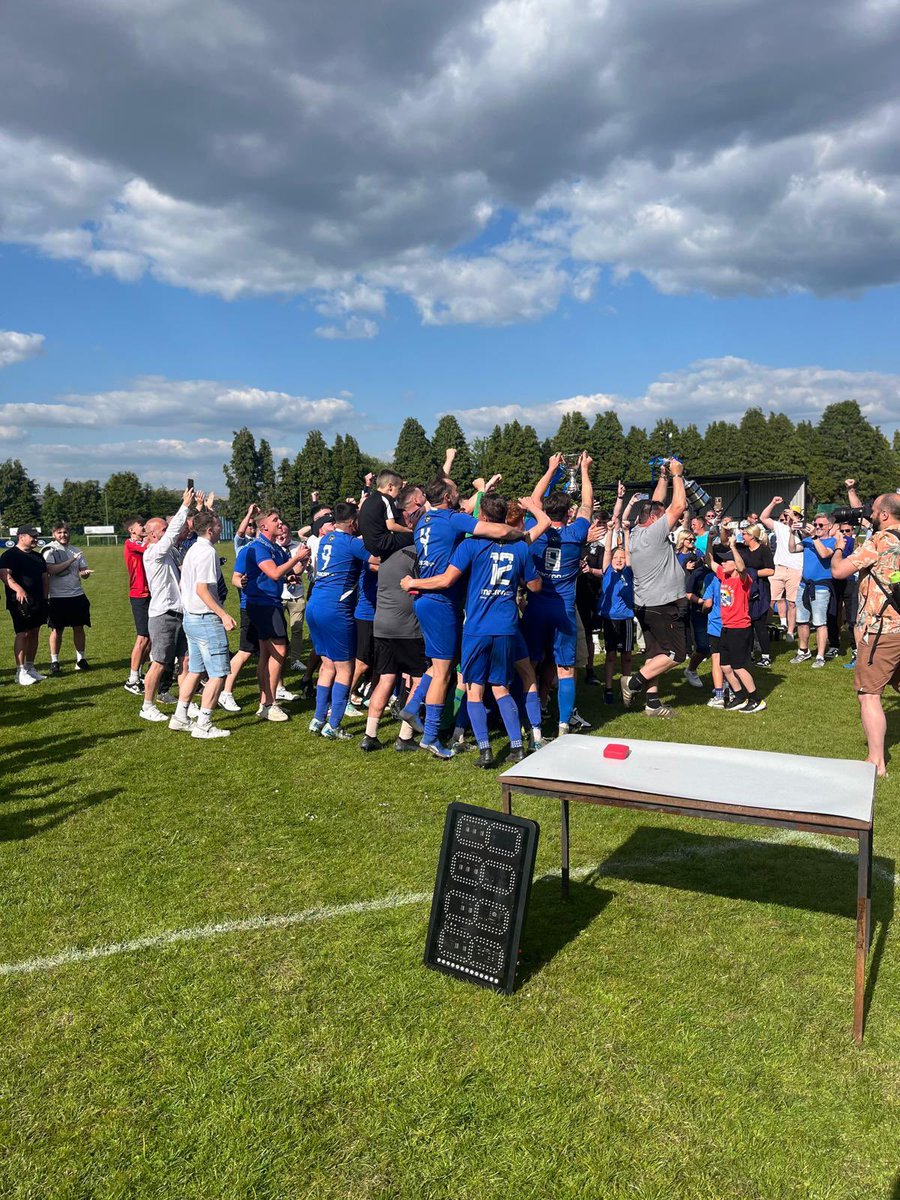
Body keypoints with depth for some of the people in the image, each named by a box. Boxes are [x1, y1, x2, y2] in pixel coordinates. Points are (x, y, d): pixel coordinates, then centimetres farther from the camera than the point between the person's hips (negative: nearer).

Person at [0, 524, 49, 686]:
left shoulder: (37, 557, 18)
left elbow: (45, 577, 21)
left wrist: (45, 597, 11)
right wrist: (18, 589, -36)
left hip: (38, 602, 7)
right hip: (21, 602, -7)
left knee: (34, 633, 10)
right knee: (22, 634, -11)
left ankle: (30, 668, 19)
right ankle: (21, 672, -8)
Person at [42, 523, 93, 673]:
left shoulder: (75, 550, 11)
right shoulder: (49, 550, -4)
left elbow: (83, 571, 8)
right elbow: (51, 569, -18)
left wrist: (86, 573, -16)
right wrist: (71, 560, -19)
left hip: (77, 595, 4)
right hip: (57, 597, -4)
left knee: (79, 628, 7)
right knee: (57, 630, 3)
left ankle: (80, 659, 17)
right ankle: (54, 662, 12)